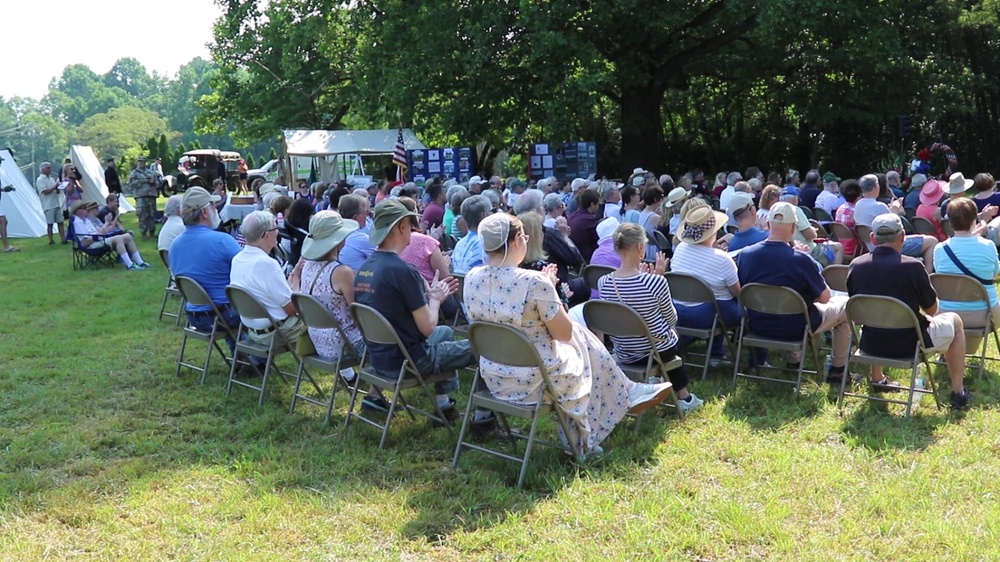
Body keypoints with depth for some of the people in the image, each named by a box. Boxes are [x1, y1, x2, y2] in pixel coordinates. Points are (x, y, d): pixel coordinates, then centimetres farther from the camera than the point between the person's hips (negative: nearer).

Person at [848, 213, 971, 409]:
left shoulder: (856, 266, -8)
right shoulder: (912, 266, -18)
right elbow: (932, 309, -3)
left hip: (870, 345, 4)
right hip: (909, 345, -4)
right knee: (954, 320, 23)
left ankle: (877, 378, 46)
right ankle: (958, 392, 23)